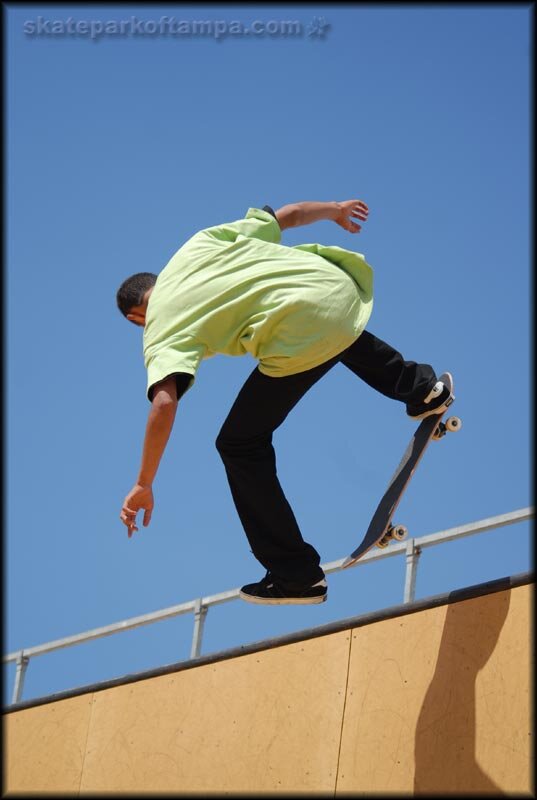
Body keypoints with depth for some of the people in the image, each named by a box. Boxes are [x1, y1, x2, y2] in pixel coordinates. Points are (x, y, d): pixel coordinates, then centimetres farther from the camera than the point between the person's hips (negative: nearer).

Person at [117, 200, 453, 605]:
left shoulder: (161, 331, 5)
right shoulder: (198, 244, 21)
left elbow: (164, 404, -12)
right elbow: (286, 215, 24)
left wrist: (144, 485, -7)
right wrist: (335, 210, 43)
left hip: (302, 337, -7)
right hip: (340, 288, 7)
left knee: (240, 445, 11)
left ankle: (297, 575, 12)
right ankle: (421, 387, 47)